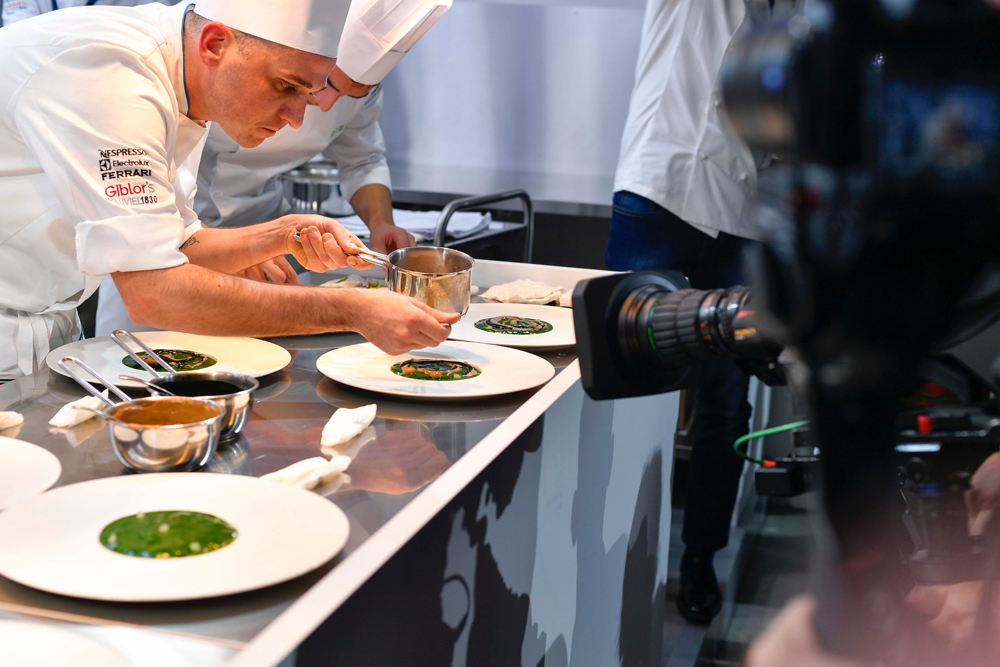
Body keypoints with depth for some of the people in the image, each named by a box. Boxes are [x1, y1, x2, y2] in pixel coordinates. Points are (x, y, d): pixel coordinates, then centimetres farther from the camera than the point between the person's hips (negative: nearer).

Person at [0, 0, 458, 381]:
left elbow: (172, 249, 11)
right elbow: (153, 291, -33)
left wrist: (282, 236, -6)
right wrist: (350, 312, -31)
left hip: (46, 325, 8)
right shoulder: (107, 78, -27)